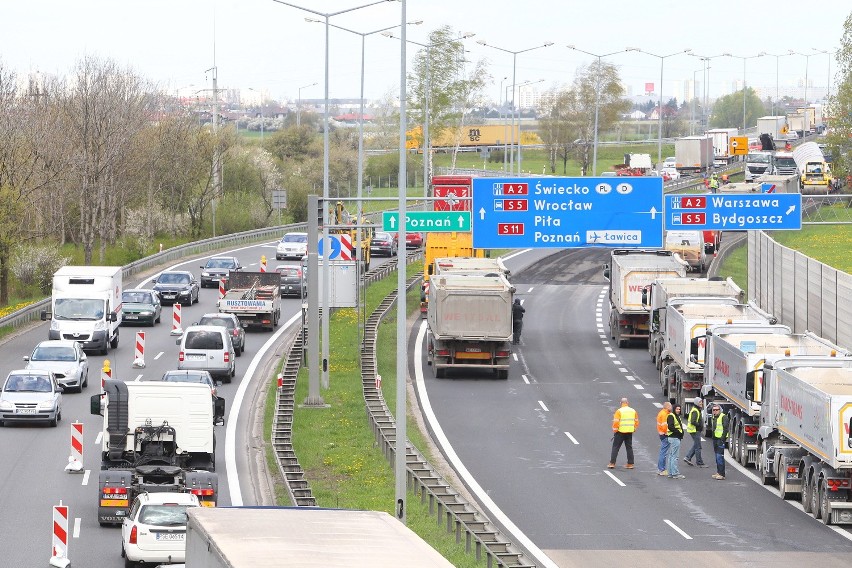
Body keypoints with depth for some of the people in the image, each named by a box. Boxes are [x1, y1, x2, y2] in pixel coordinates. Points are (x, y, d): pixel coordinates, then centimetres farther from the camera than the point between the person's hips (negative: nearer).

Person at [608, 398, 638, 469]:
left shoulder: (619, 411, -10)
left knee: (615, 447, 3)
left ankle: (612, 463, 0)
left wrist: (614, 431, -3)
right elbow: (636, 421, 9)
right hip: (630, 432, 4)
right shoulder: (633, 411, 5)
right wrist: (634, 429, 19)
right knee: (629, 447, 12)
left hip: (620, 432, -4)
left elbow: (616, 423, -14)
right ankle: (630, 463, 12)